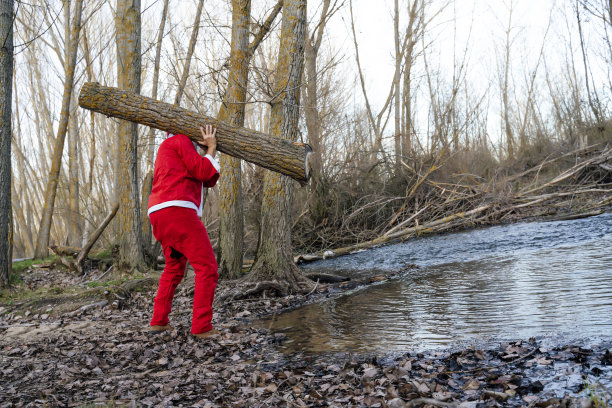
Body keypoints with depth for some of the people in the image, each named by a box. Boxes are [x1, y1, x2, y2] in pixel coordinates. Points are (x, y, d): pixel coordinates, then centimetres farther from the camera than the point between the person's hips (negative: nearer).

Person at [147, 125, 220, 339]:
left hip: (160, 216, 10)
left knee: (174, 268, 26)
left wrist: (211, 149, 19)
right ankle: (202, 327, -13)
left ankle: (159, 321, 25)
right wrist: (211, 149, 11)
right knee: (207, 267, -8)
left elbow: (209, 180, 26)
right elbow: (202, 172, -5)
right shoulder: (180, 140, 7)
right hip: (178, 211, -10)